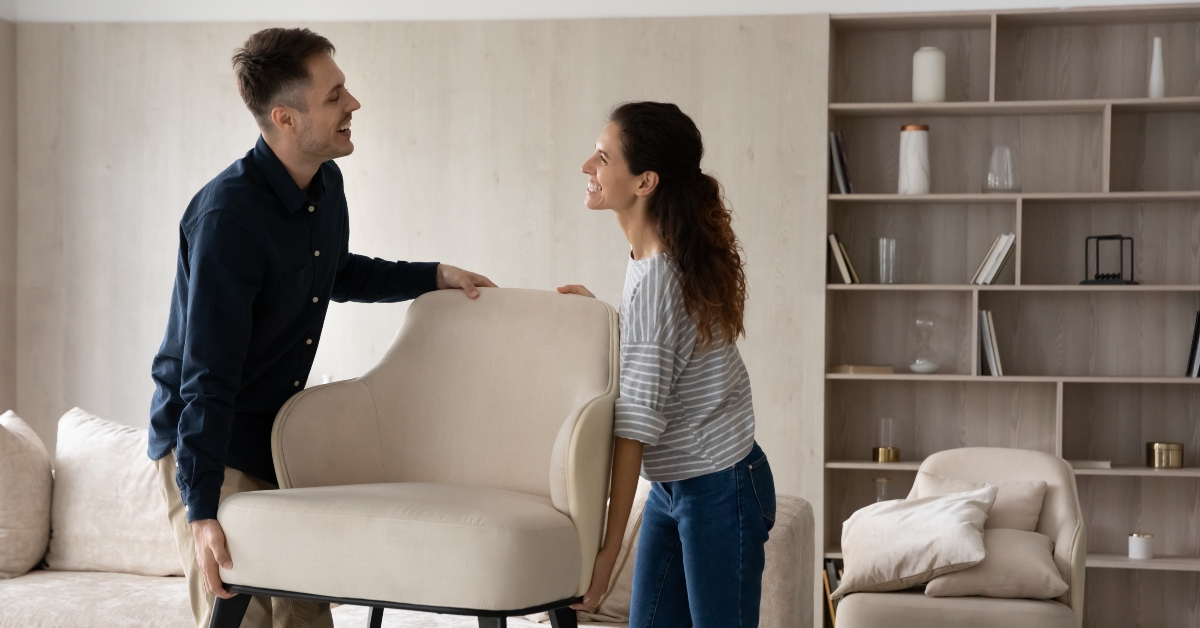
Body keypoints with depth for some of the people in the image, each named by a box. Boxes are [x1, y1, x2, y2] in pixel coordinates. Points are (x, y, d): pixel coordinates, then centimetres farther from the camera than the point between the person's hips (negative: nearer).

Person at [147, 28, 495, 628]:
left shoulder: (326, 185, 1)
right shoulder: (227, 215, -25)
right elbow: (207, 375, -28)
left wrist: (435, 275, 17)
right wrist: (201, 512, -32)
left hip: (278, 435, 8)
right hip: (205, 440, -8)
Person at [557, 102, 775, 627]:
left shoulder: (656, 278, -24)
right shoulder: (660, 257, 3)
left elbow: (638, 423, -25)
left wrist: (608, 549, -23)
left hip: (720, 489, -9)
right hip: (671, 486, 9)